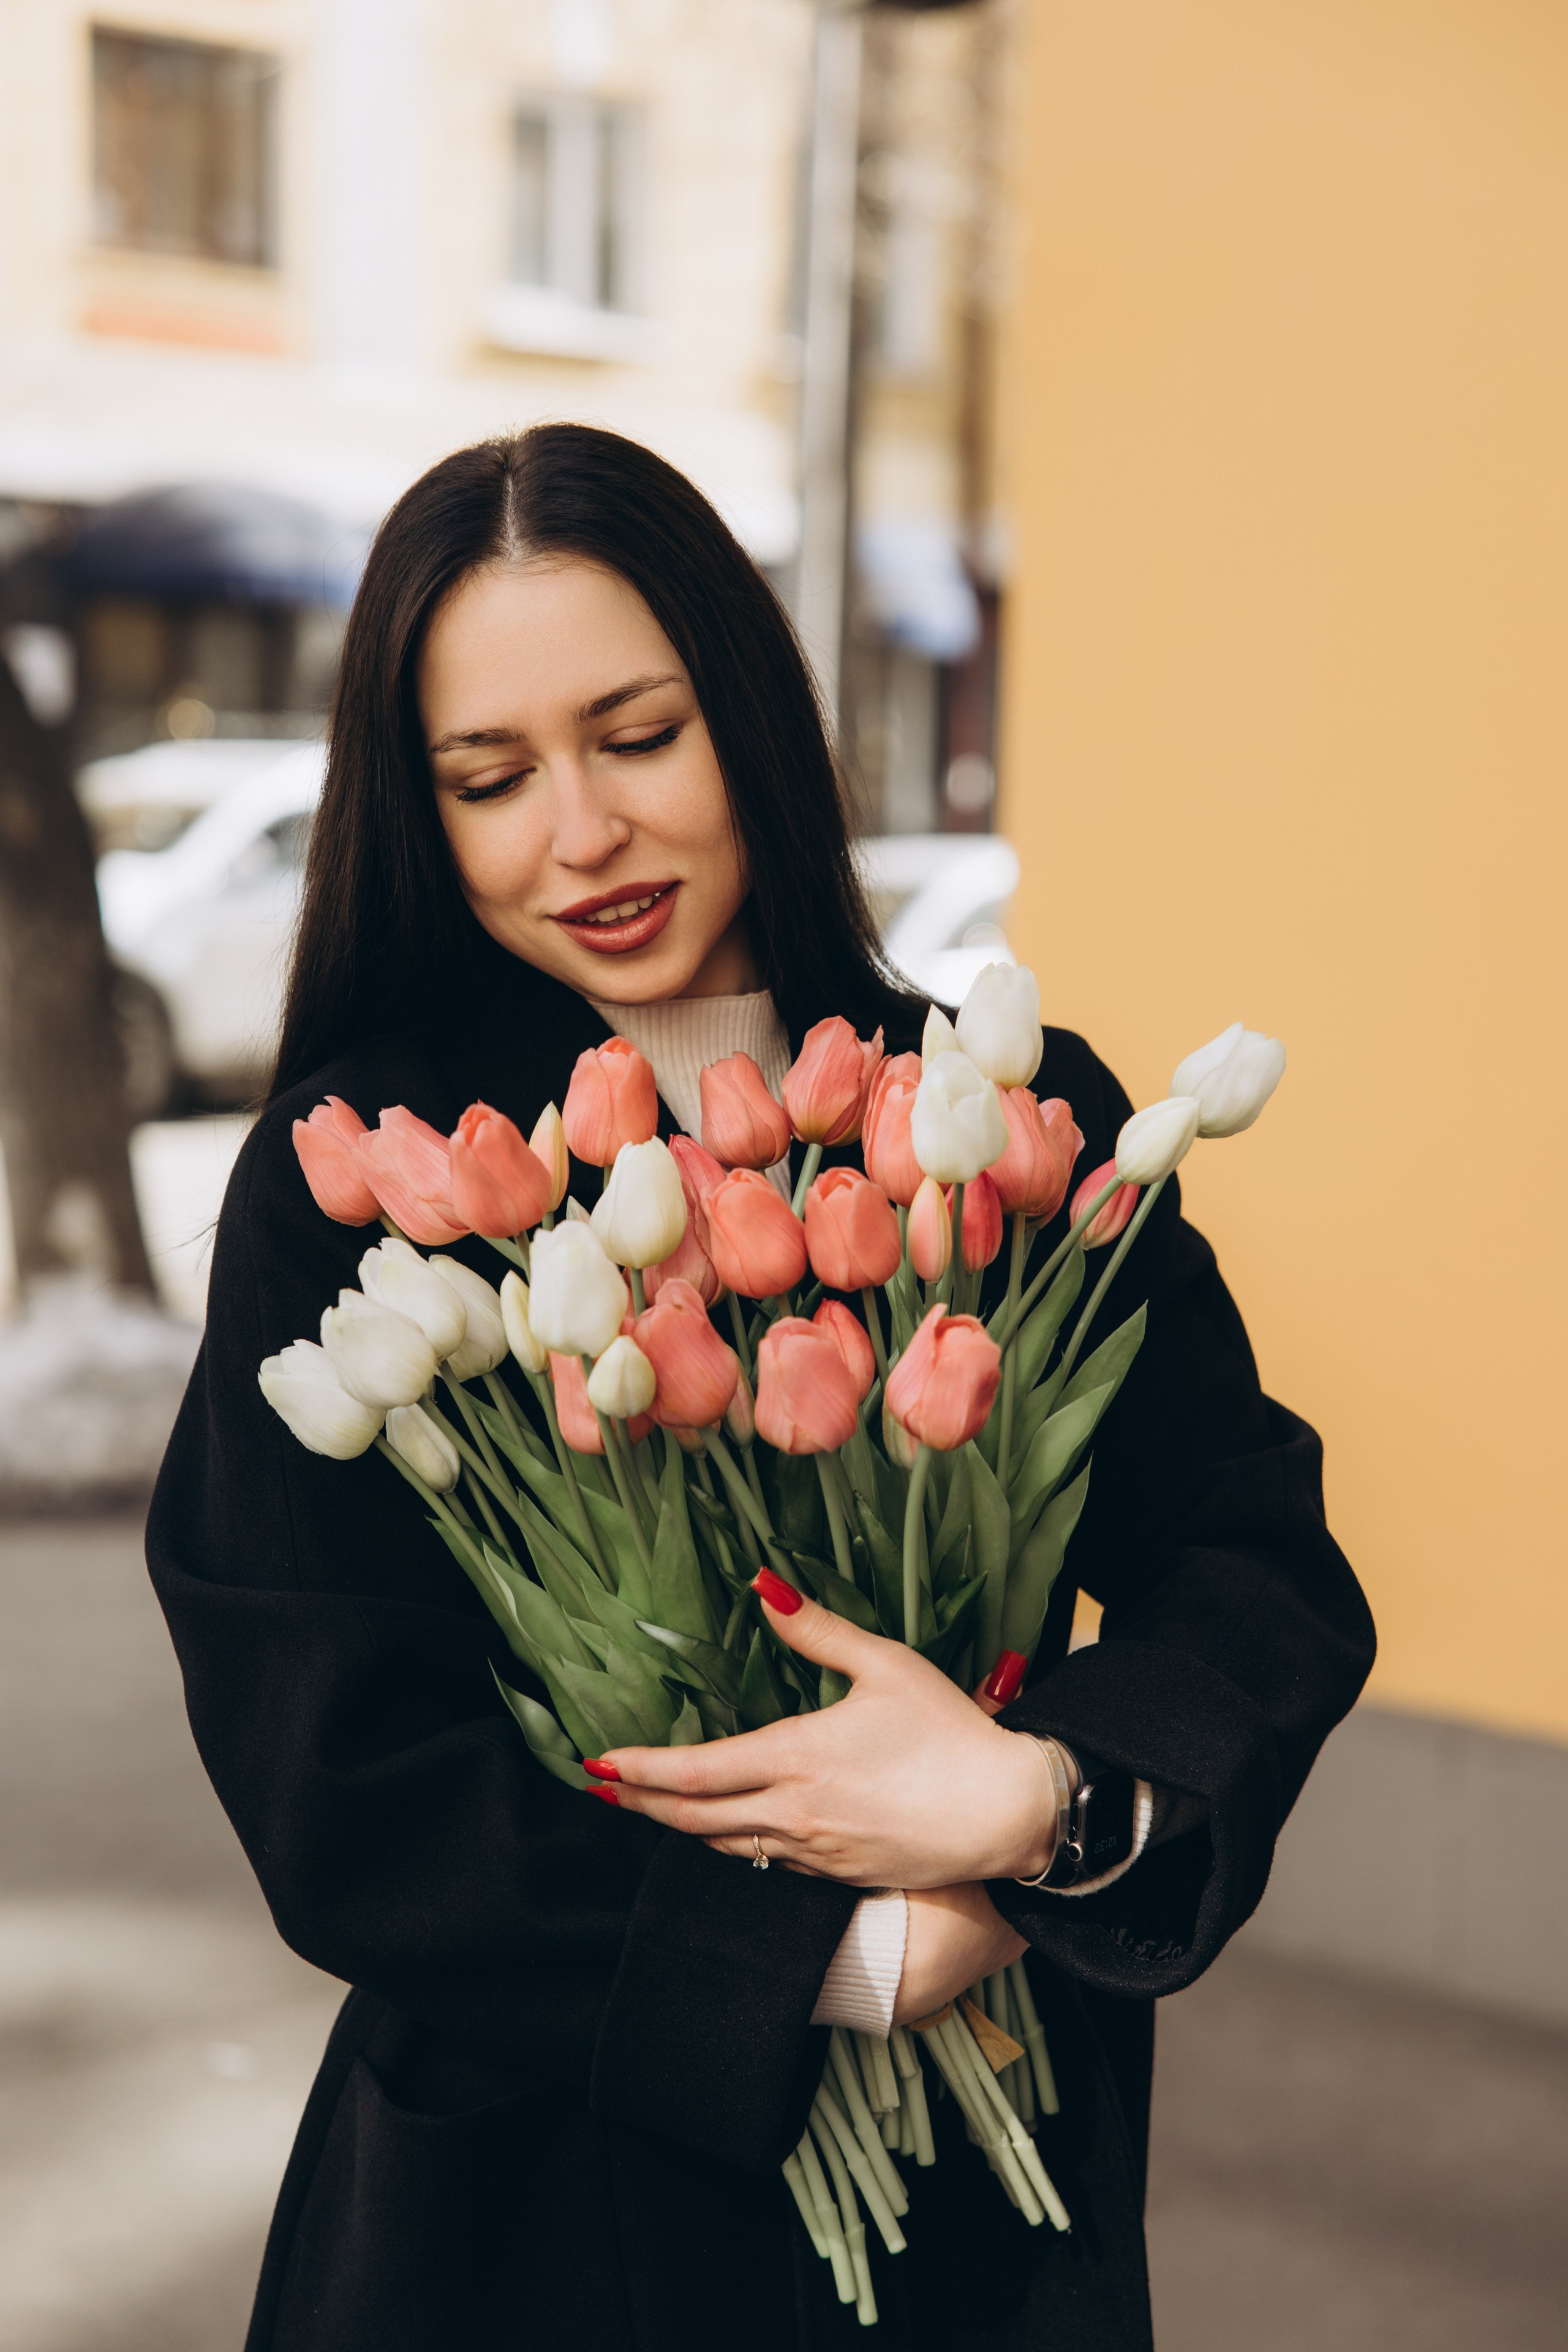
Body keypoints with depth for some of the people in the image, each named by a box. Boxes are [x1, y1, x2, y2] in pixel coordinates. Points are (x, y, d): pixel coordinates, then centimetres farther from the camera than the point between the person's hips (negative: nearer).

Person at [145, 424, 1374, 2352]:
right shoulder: (352, 1179, -11)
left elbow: (1266, 1569, -6)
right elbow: (335, 1782, -15)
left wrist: (1038, 1795, -25)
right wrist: (845, 1957, -18)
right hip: (540, 2184, -2)